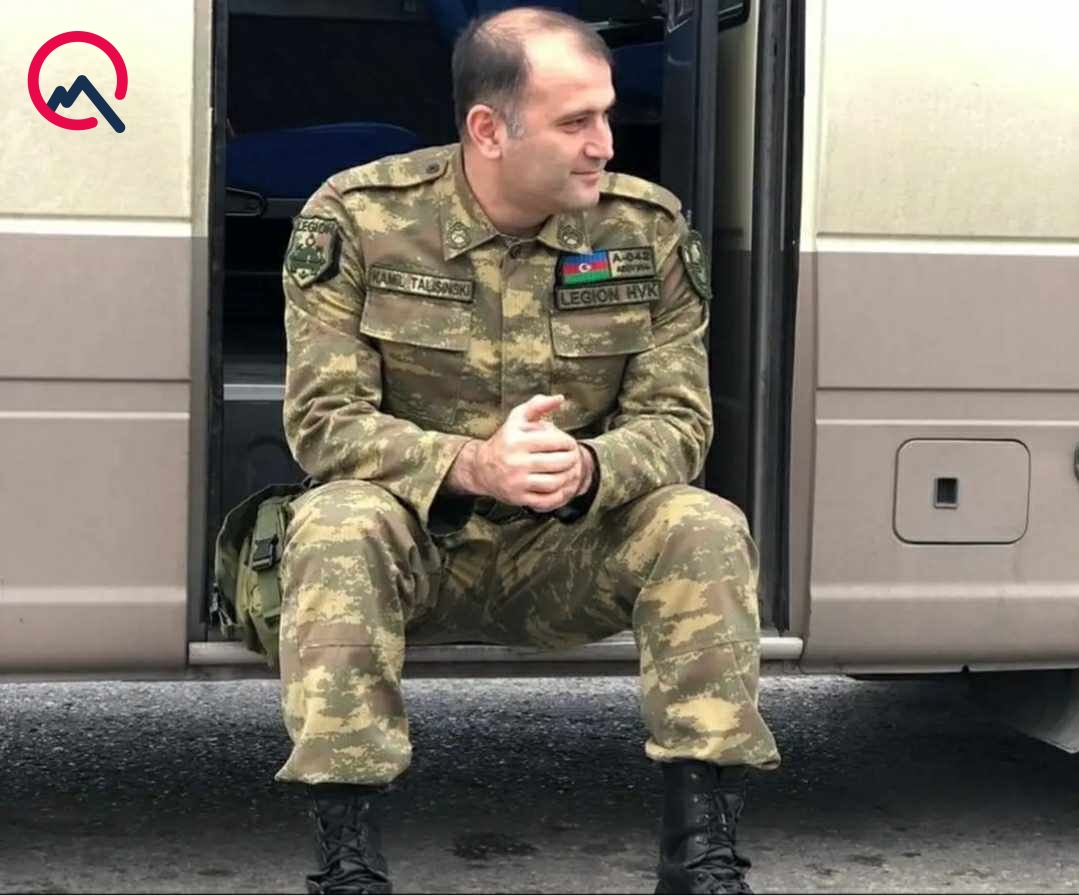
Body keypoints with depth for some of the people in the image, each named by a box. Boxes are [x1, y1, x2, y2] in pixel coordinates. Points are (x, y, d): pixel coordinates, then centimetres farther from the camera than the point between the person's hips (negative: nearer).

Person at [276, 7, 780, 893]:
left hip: (567, 552, 2)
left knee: (706, 528, -25)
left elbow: (677, 423, -6)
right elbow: (324, 422, -14)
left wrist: (584, 469, -30)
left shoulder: (649, 229, -4)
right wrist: (471, 466, -33)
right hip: (415, 542, -2)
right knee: (335, 527, -34)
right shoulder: (356, 219, -11)